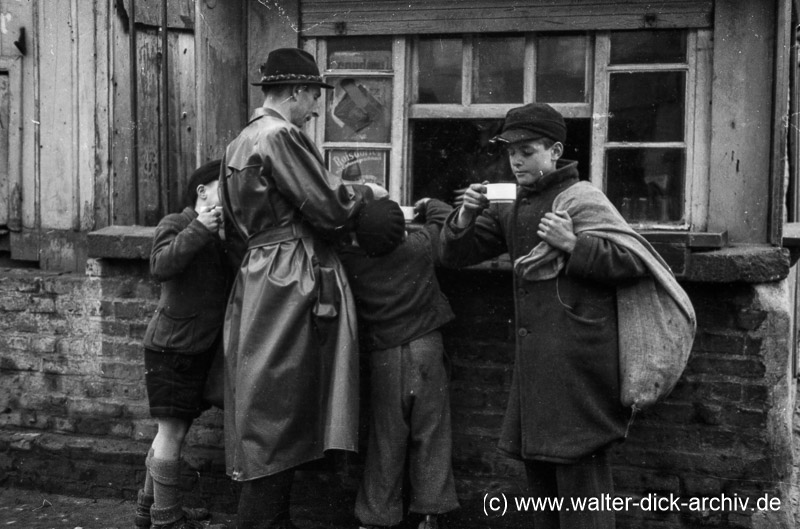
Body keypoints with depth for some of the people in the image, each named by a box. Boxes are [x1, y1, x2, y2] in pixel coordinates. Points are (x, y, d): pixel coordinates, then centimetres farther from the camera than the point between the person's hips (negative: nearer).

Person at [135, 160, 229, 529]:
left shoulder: (220, 235, 15)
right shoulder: (175, 224, -8)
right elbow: (160, 267, -25)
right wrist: (198, 229, -29)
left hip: (200, 346, 8)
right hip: (172, 344, -8)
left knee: (173, 430, 15)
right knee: (172, 430, -4)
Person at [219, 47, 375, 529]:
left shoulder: (240, 143, 16)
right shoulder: (282, 136, -13)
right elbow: (330, 209, -15)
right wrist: (360, 193, 6)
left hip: (258, 281, 10)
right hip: (294, 286, -10)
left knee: (266, 416, 15)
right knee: (282, 415, -2)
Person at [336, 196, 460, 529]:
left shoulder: (348, 260, -7)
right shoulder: (421, 246, -5)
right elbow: (447, 218, 12)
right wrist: (427, 205, 29)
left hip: (384, 357, 1)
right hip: (426, 348, -1)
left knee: (386, 439, 8)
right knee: (431, 434, 5)